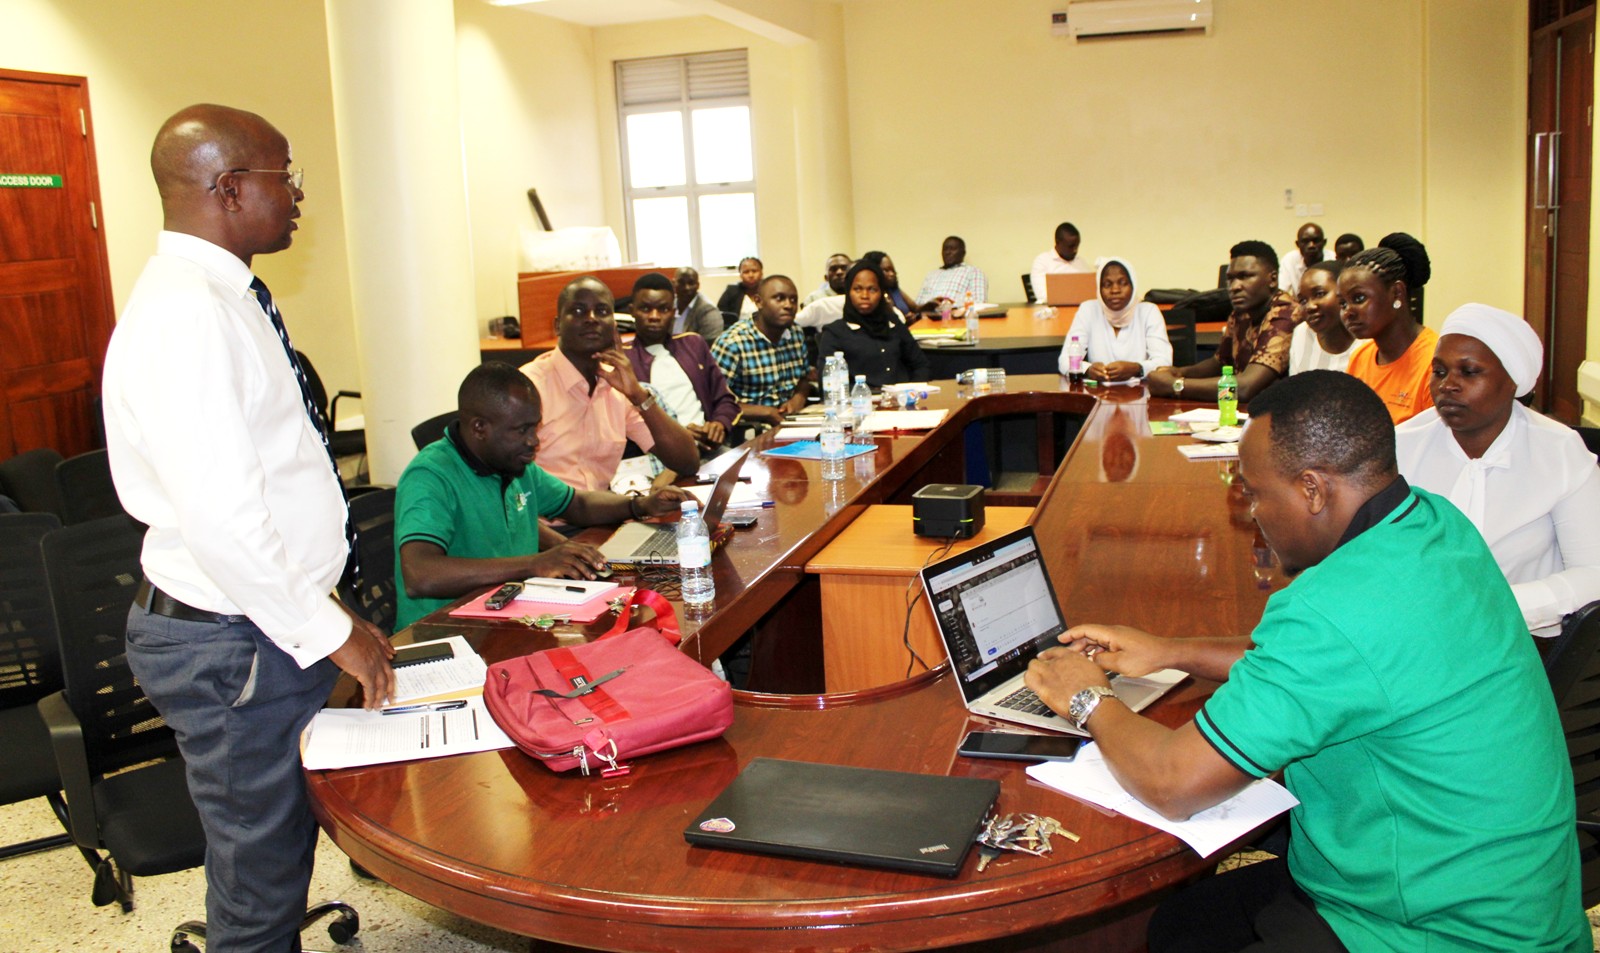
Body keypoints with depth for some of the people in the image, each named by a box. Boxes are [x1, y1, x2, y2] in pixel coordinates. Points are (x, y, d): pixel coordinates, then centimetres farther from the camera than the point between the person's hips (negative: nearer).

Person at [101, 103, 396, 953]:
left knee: (284, 851, 22)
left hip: (274, 626, 9)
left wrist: (328, 614, 16)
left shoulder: (225, 298, 10)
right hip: (234, 646, -9)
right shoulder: (184, 313, -21)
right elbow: (218, 516, -28)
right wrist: (328, 631, -18)